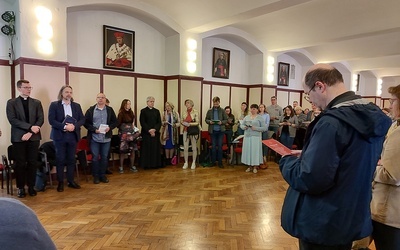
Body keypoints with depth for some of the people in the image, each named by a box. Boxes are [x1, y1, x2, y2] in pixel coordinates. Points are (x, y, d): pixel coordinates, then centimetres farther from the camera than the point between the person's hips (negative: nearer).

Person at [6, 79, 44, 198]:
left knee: (32, 163, 5)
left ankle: (31, 186, 15)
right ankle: (21, 187, 15)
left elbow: (41, 119, 1)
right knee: (20, 164, 3)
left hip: (34, 137, 2)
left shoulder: (37, 102, 10)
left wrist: (30, 132, -11)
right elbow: (12, 120, -8)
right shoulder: (11, 103, 4)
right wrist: (30, 127, -18)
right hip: (19, 137, -1)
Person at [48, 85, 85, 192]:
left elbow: (82, 119, 5)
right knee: (60, 159, 2)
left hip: (73, 136, 3)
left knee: (71, 159, 8)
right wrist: (64, 126, -20)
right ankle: (60, 182, 12)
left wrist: (74, 126, -14)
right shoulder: (54, 105, 0)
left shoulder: (76, 106, 10)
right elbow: (51, 120, -8)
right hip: (60, 136, -3)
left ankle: (71, 181, 18)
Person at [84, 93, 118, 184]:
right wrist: (94, 129, -14)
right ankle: (96, 176, 17)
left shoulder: (110, 110, 6)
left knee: (104, 157, 9)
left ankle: (103, 175, 22)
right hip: (94, 138, -2)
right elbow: (86, 122, -1)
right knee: (95, 158, 4)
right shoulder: (90, 110, 0)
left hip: (106, 138, 2)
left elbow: (115, 122, 8)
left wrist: (110, 127, -11)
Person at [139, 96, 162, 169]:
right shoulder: (143, 111, 2)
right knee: (147, 149, -1)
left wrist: (154, 129, -11)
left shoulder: (157, 111, 12)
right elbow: (142, 123, -5)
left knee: (156, 149, 3)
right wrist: (149, 130, -14)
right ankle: (147, 164, 6)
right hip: (146, 133, -3)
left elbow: (159, 122, 5)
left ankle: (156, 164, 10)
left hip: (155, 133, 3)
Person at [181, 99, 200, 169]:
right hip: (185, 131, 4)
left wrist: (189, 124, -19)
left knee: (194, 148, 5)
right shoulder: (184, 112, 8)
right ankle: (186, 163, 13)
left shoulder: (195, 112, -5)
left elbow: (197, 122, -9)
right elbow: (181, 120, 15)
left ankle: (194, 163, 17)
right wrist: (183, 123, -6)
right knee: (185, 148, 2)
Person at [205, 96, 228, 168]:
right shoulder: (209, 111, 3)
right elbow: (206, 119, 6)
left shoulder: (222, 111, -1)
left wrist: (221, 122, -18)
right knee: (213, 146, 9)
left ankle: (220, 162, 12)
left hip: (220, 131, -1)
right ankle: (213, 161, 18)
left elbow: (226, 120, 0)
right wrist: (209, 122, -14)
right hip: (213, 131, 1)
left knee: (220, 146, 4)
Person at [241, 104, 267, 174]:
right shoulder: (247, 117, 13)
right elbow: (241, 124, 13)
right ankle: (250, 166, 17)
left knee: (255, 151, -2)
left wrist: (255, 128, -16)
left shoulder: (260, 118, 0)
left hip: (256, 137, -4)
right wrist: (244, 127, -9)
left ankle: (255, 167, 10)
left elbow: (265, 128, -6)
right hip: (247, 136, 4)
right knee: (247, 150, 5)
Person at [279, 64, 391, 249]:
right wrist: (306, 156, 9)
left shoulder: (332, 121, -26)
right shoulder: (372, 115, 3)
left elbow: (310, 179, -29)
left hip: (323, 225, -8)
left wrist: (288, 161, -10)